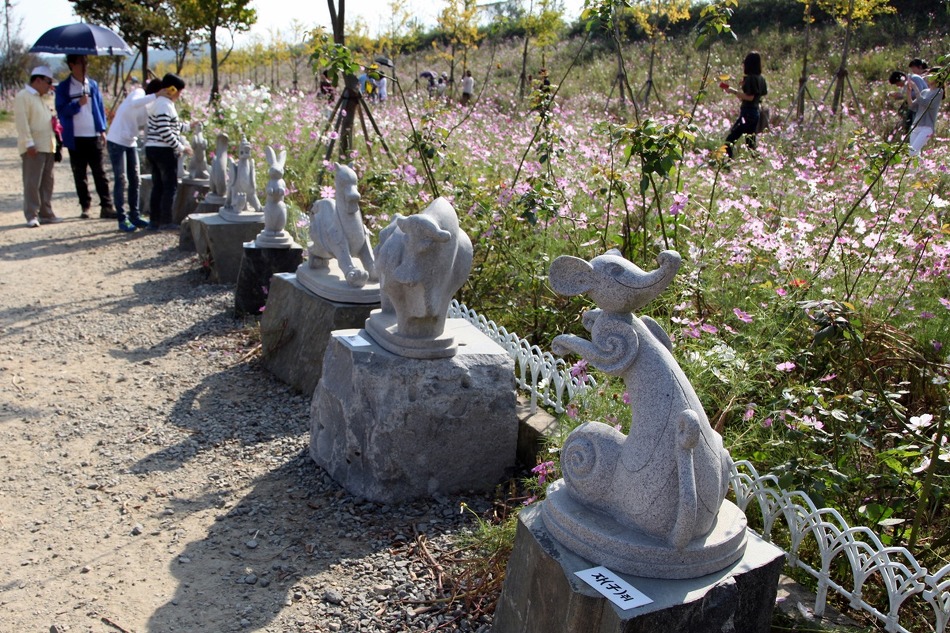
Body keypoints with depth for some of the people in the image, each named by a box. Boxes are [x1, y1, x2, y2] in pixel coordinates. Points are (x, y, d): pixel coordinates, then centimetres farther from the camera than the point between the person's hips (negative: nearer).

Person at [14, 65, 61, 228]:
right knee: (32, 182, -7)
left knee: (47, 182, 10)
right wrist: (29, 143, -20)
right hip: (33, 147, -9)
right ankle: (31, 216, -5)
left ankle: (46, 213, 16)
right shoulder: (23, 96, -6)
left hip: (47, 146, 9)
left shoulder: (40, 98, 21)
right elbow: (22, 122, -14)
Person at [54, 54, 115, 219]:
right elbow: (61, 110, -4)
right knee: (80, 175, 6)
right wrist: (78, 104, -18)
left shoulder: (93, 85, 10)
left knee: (100, 173, 0)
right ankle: (85, 207, 12)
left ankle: (107, 206, -1)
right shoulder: (63, 88, 1)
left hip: (95, 137, 1)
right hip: (76, 138, -1)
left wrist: (102, 130, 5)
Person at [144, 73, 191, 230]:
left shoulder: (157, 103, 17)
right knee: (170, 186, -1)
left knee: (157, 186, 12)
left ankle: (154, 221, 14)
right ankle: (165, 222, 2)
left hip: (151, 148, 9)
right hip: (164, 151, -9)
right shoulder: (165, 106, -15)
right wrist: (181, 147, -14)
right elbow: (165, 133, -22)